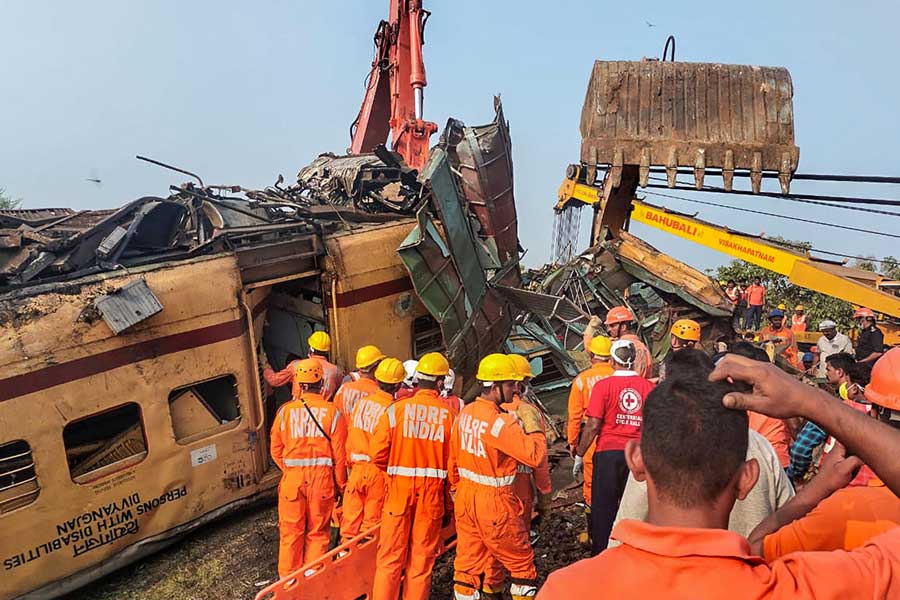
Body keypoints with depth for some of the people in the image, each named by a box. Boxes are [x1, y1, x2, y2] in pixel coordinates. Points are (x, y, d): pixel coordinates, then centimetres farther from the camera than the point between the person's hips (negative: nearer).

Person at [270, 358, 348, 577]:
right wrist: (340, 485, 7)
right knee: (318, 533, 13)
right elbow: (340, 454, -5)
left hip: (292, 478, 1)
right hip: (322, 479, -1)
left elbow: (276, 450, 4)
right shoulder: (332, 412, -6)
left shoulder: (286, 410, -3)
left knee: (291, 532, 14)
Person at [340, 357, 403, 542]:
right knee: (372, 521, 10)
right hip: (379, 471, -4)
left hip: (357, 468, 5)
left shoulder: (362, 401, -1)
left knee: (351, 516, 16)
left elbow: (350, 436, 6)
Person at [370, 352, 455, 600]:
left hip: (399, 487, 0)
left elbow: (378, 453, -9)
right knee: (422, 557, 14)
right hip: (432, 491, 0)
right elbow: (453, 460, -7)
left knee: (390, 555, 11)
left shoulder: (396, 409, -8)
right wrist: (450, 499, 7)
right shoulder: (448, 413, -8)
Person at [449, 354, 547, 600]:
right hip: (494, 501, -7)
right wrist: (533, 428, -11)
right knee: (522, 563, 13)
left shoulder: (465, 413, 1)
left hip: (465, 496, 7)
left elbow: (454, 457, 9)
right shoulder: (501, 422, -24)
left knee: (468, 562, 15)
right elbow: (536, 456, -25)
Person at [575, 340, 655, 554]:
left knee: (603, 506, 9)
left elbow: (593, 425, -12)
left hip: (608, 453, -3)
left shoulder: (604, 386, -10)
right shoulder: (648, 387, -1)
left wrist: (579, 454, 0)